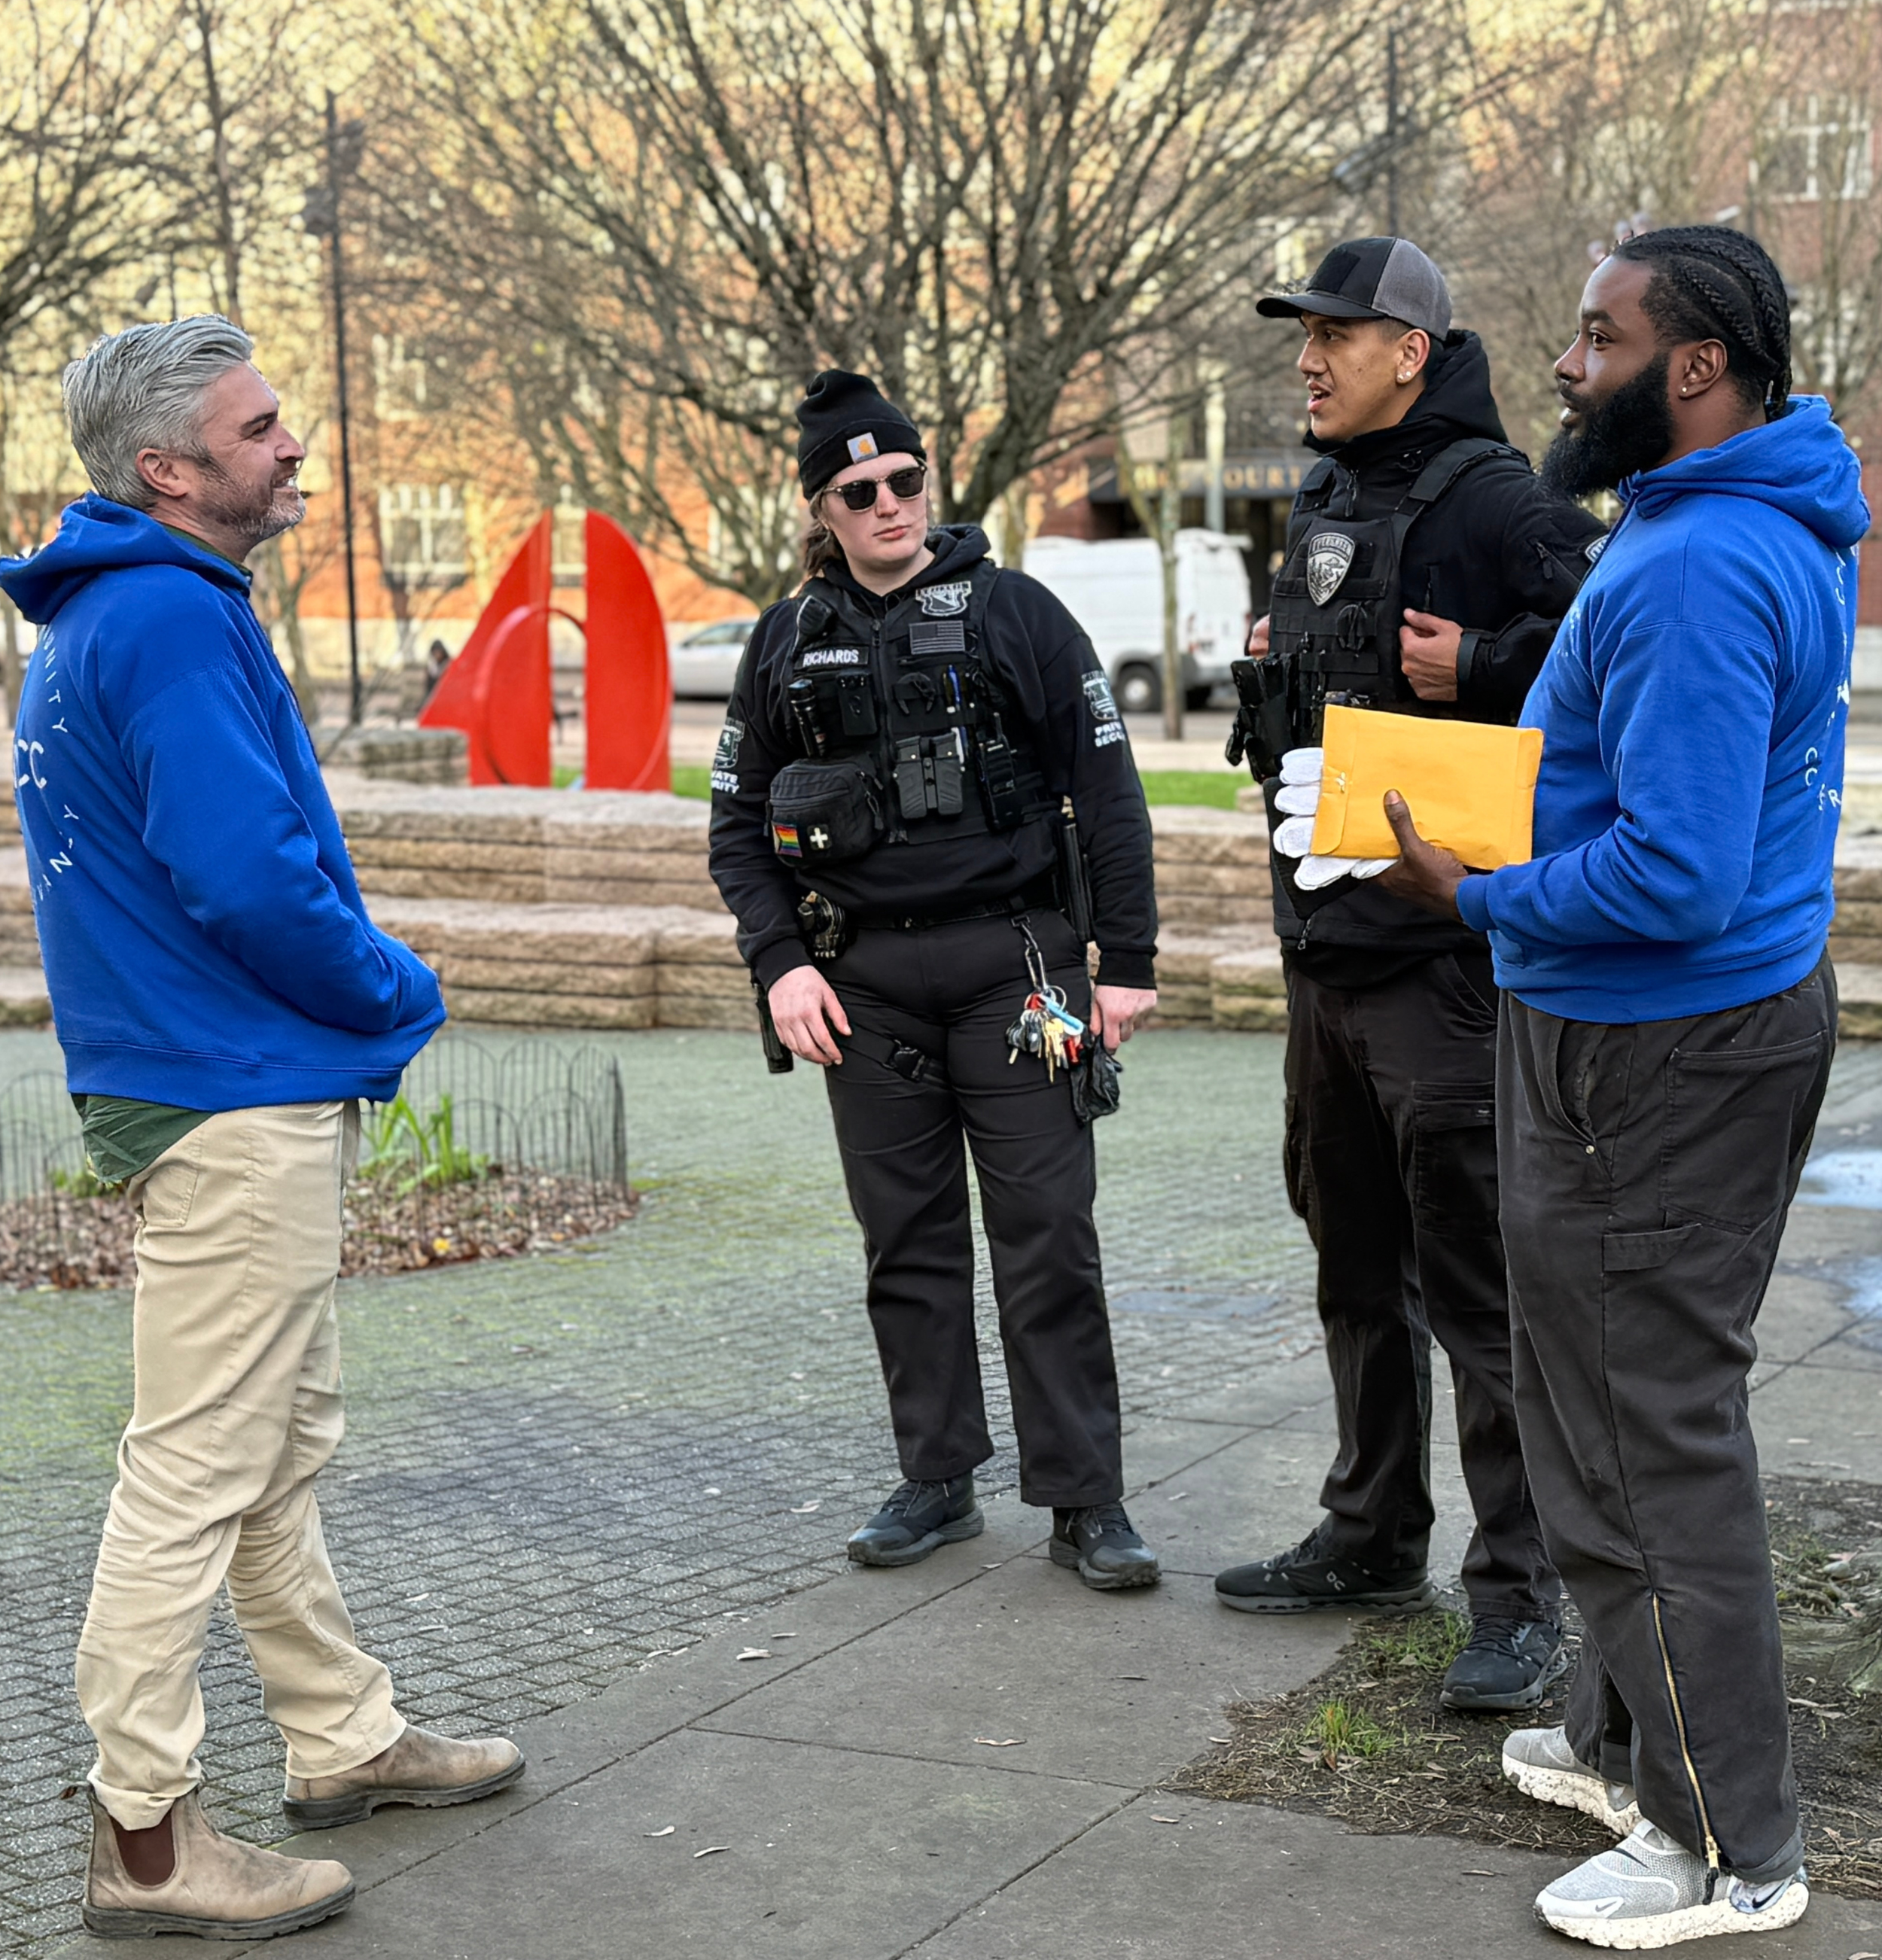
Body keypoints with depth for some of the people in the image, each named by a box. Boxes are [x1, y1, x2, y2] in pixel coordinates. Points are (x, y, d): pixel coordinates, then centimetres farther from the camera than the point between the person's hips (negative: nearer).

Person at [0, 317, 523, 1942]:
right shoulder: (173, 617, -17)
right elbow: (243, 874, -26)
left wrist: (364, 989, 12)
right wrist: (396, 994, -9)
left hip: (248, 1093, 11)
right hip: (236, 1098, -11)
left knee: (283, 1441, 18)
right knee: (203, 1465, -4)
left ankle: (346, 1737, 31)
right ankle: (146, 1837, 3)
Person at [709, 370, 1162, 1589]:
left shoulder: (1017, 614, 1)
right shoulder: (788, 645, 9)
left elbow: (1108, 791, 1)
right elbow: (740, 820, 12)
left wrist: (1128, 961, -4)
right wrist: (780, 962, -2)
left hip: (1011, 962, -3)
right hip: (863, 982, 3)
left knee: (1050, 1238, -3)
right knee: (908, 1244, 9)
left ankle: (1087, 1500, 3)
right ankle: (938, 1482, 20)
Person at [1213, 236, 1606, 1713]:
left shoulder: (1496, 501, -12)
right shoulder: (1326, 506, 15)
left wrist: (1480, 667, -23)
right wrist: (1280, 667, 10)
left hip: (1448, 952, -9)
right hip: (1326, 942, 9)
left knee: (1475, 1279, -7)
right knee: (1357, 1259, 18)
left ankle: (1524, 1593, 1)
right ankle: (1375, 1539, 31)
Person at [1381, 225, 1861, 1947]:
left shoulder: (1693, 569, -24)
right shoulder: (1783, 529, 11)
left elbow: (1672, 875, -29)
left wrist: (1474, 895, -15)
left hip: (1657, 1057, -11)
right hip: (1738, 1013, 11)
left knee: (1646, 1434, -1)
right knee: (1639, 1411, 20)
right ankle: (1635, 1738, 34)